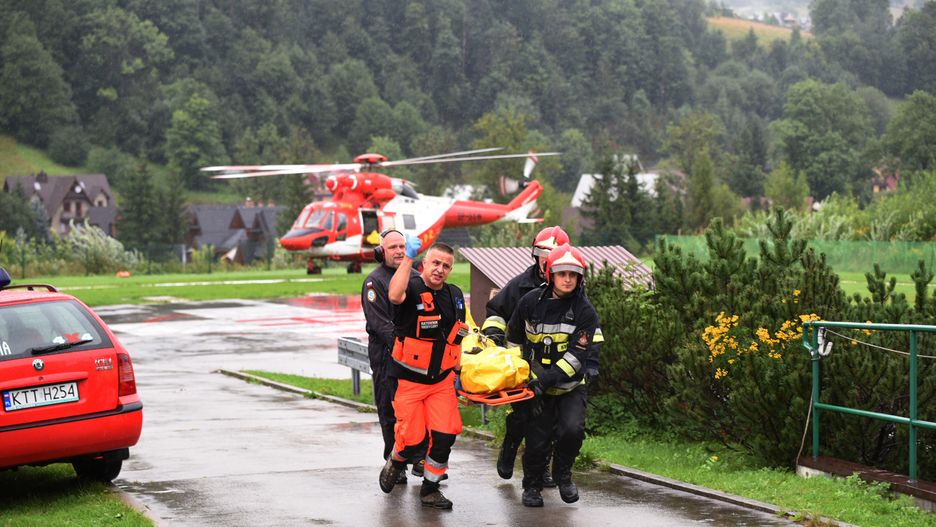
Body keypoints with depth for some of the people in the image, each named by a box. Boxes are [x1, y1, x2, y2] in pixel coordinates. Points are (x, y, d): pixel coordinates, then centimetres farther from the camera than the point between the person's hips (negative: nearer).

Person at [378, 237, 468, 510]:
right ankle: (395, 464, 31)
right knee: (411, 439, -4)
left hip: (441, 380, 5)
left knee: (446, 435, -6)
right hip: (408, 380, -5)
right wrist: (409, 257, -38)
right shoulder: (413, 288, -12)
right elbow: (395, 295, -39)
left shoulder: (455, 296, 7)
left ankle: (430, 489, 11)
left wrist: (456, 373, 18)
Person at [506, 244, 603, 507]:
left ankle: (562, 472, 7)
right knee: (537, 441, -2)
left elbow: (578, 355, -18)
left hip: (572, 386, -1)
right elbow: (514, 336, 14)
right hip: (538, 385, 1)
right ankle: (532, 486, 24)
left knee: (572, 429, -21)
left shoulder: (585, 311, -12)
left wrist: (546, 380, -25)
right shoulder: (531, 302, -4)